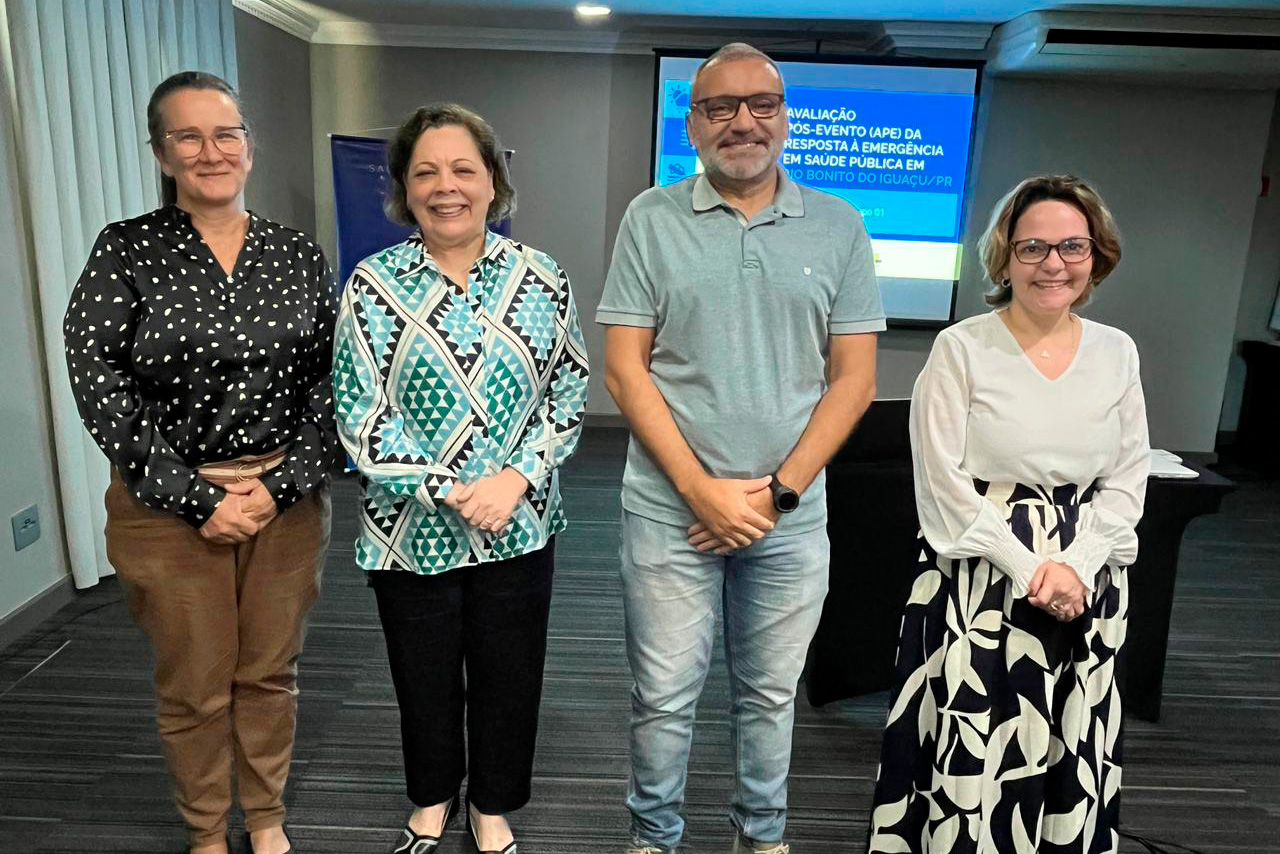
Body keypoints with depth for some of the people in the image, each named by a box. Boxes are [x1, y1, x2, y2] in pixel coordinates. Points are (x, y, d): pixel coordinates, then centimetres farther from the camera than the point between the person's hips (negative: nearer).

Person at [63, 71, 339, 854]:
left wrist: (282, 485, -9)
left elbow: (328, 381, 1)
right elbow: (100, 386, -9)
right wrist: (198, 499, -13)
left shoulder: (299, 254, 3)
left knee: (271, 672, 15)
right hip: (169, 508, -2)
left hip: (287, 500, 2)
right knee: (195, 687, 12)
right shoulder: (125, 251, -4)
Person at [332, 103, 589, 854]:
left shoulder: (542, 280, -2)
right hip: (412, 529, 0)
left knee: (509, 676, 14)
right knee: (425, 676, 17)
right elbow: (360, 414, -9)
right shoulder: (374, 284, -6)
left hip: (519, 525, 1)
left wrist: (516, 477, -15)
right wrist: (447, 491, -17)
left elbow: (570, 392, -1)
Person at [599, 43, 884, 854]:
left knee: (770, 694, 16)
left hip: (792, 516, 1)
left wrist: (777, 490, -8)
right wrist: (702, 489, -11)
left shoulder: (839, 227, 3)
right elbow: (625, 368, -4)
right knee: (664, 696, 10)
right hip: (671, 510, -1)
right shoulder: (652, 219, 0)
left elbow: (854, 377, 1)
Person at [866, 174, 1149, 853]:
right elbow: (944, 483, -10)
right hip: (978, 578, -4)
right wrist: (1029, 569, -14)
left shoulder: (1116, 353, 6)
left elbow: (1126, 481, 6)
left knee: (1072, 754, 12)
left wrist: (1075, 566, -9)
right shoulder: (961, 349, -6)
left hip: (1086, 584, 4)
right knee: (974, 747, 0)